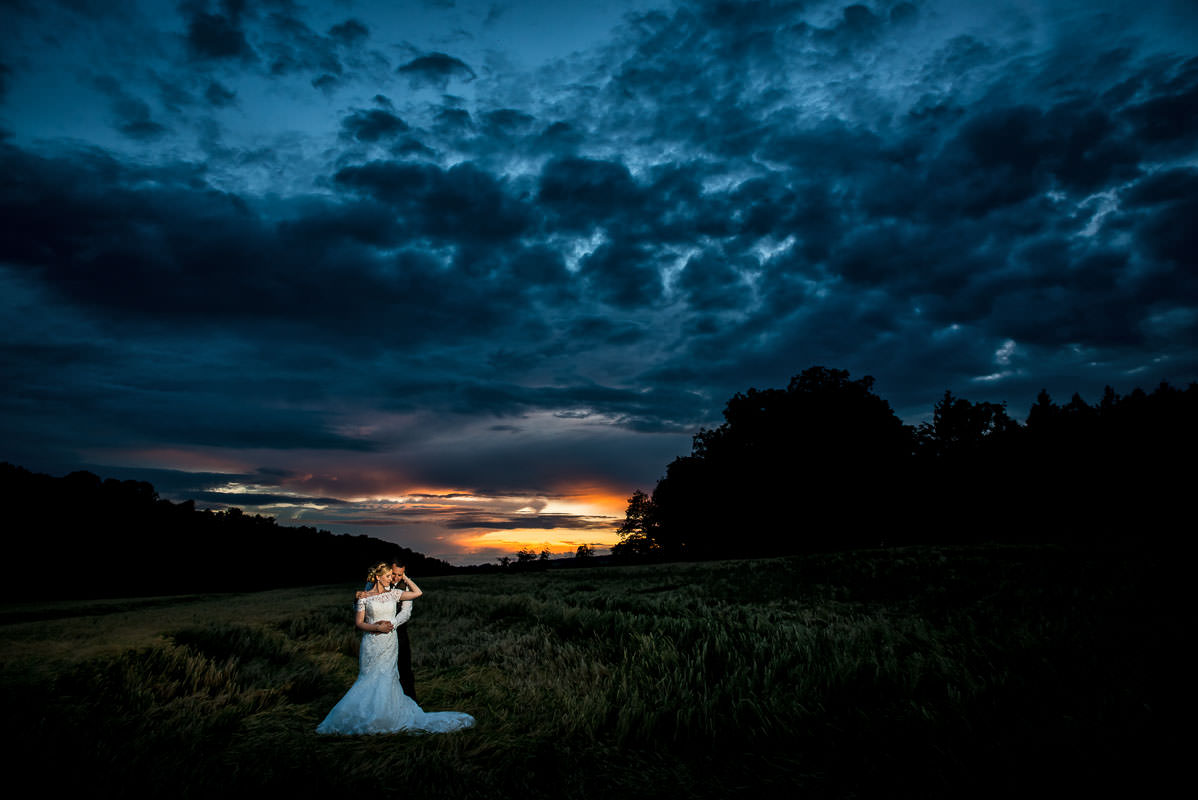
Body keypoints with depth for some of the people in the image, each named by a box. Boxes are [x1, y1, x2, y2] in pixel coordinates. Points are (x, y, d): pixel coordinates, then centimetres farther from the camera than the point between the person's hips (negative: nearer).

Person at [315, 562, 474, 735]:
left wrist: (404, 576, 10)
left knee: (385, 680, -2)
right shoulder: (364, 597, -1)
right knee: (370, 680, -2)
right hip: (371, 644, -2)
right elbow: (358, 623, -3)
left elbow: (417, 592, 10)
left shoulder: (393, 594, 7)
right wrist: (378, 627, -15)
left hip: (389, 644, 2)